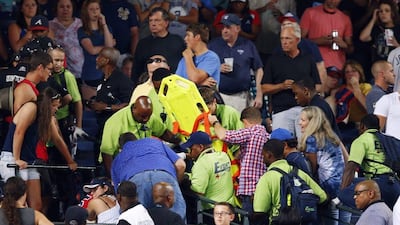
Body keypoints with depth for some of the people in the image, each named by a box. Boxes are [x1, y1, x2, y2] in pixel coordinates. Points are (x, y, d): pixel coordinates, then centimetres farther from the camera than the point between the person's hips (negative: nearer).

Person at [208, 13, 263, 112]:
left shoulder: (248, 46, 7)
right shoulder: (214, 44, 7)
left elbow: (259, 70, 8)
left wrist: (259, 95, 3)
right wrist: (217, 68, -10)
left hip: (241, 97, 0)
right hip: (219, 96, 0)